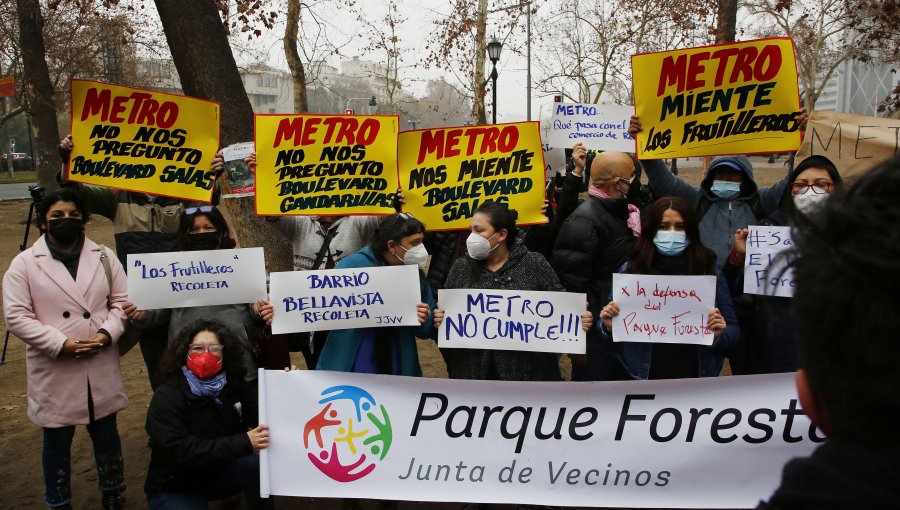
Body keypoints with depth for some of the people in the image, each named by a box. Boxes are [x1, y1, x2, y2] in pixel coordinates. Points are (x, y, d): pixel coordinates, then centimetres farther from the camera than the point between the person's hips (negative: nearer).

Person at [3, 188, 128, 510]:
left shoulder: (104, 257, 5)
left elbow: (122, 300, 5)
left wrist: (107, 333, -14)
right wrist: (61, 344, -18)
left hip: (101, 368, 3)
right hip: (54, 371, -2)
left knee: (106, 434, 15)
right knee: (57, 441, 10)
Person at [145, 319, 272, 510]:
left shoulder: (234, 385, -6)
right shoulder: (167, 396, -20)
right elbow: (180, 451, -31)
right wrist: (244, 442, -36)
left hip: (219, 473, 4)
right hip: (175, 487, -4)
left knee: (257, 464, -25)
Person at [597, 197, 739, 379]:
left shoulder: (710, 274, -2)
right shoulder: (630, 271, -3)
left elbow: (733, 330, 2)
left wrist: (719, 336, -19)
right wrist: (609, 327, -17)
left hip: (695, 378, 1)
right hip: (641, 376, 0)